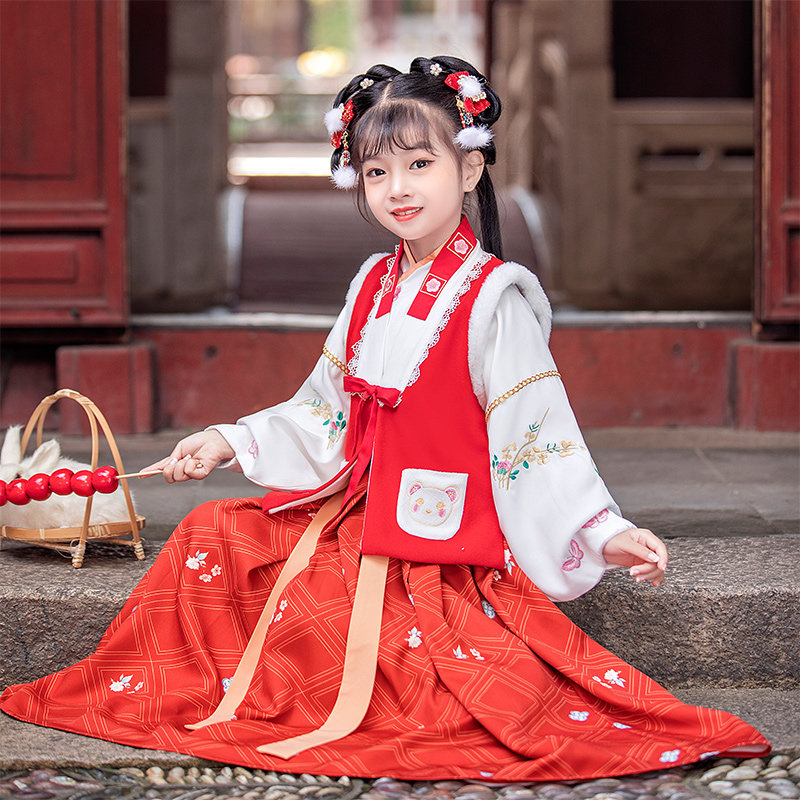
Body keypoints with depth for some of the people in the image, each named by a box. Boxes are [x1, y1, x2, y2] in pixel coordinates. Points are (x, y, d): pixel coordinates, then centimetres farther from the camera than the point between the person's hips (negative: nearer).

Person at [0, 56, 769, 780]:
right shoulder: (373, 288, 10)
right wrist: (228, 442, 12)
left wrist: (604, 531, -24)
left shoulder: (491, 299, -12)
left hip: (445, 550, -7)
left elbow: (537, 431, -15)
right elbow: (324, 412, 19)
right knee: (213, 536, 3)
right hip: (357, 519, 7)